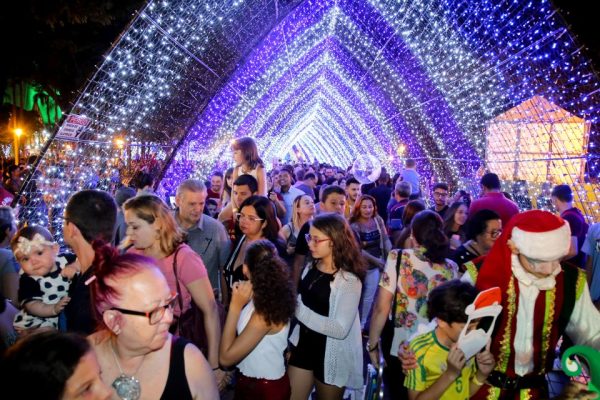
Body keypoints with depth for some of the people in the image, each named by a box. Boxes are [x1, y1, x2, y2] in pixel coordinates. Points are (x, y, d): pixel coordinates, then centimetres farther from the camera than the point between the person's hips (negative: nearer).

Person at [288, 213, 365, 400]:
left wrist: (298, 309, -30)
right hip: (303, 346, 6)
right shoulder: (310, 268, 3)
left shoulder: (348, 280, -19)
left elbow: (340, 329, -26)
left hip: (331, 355, -6)